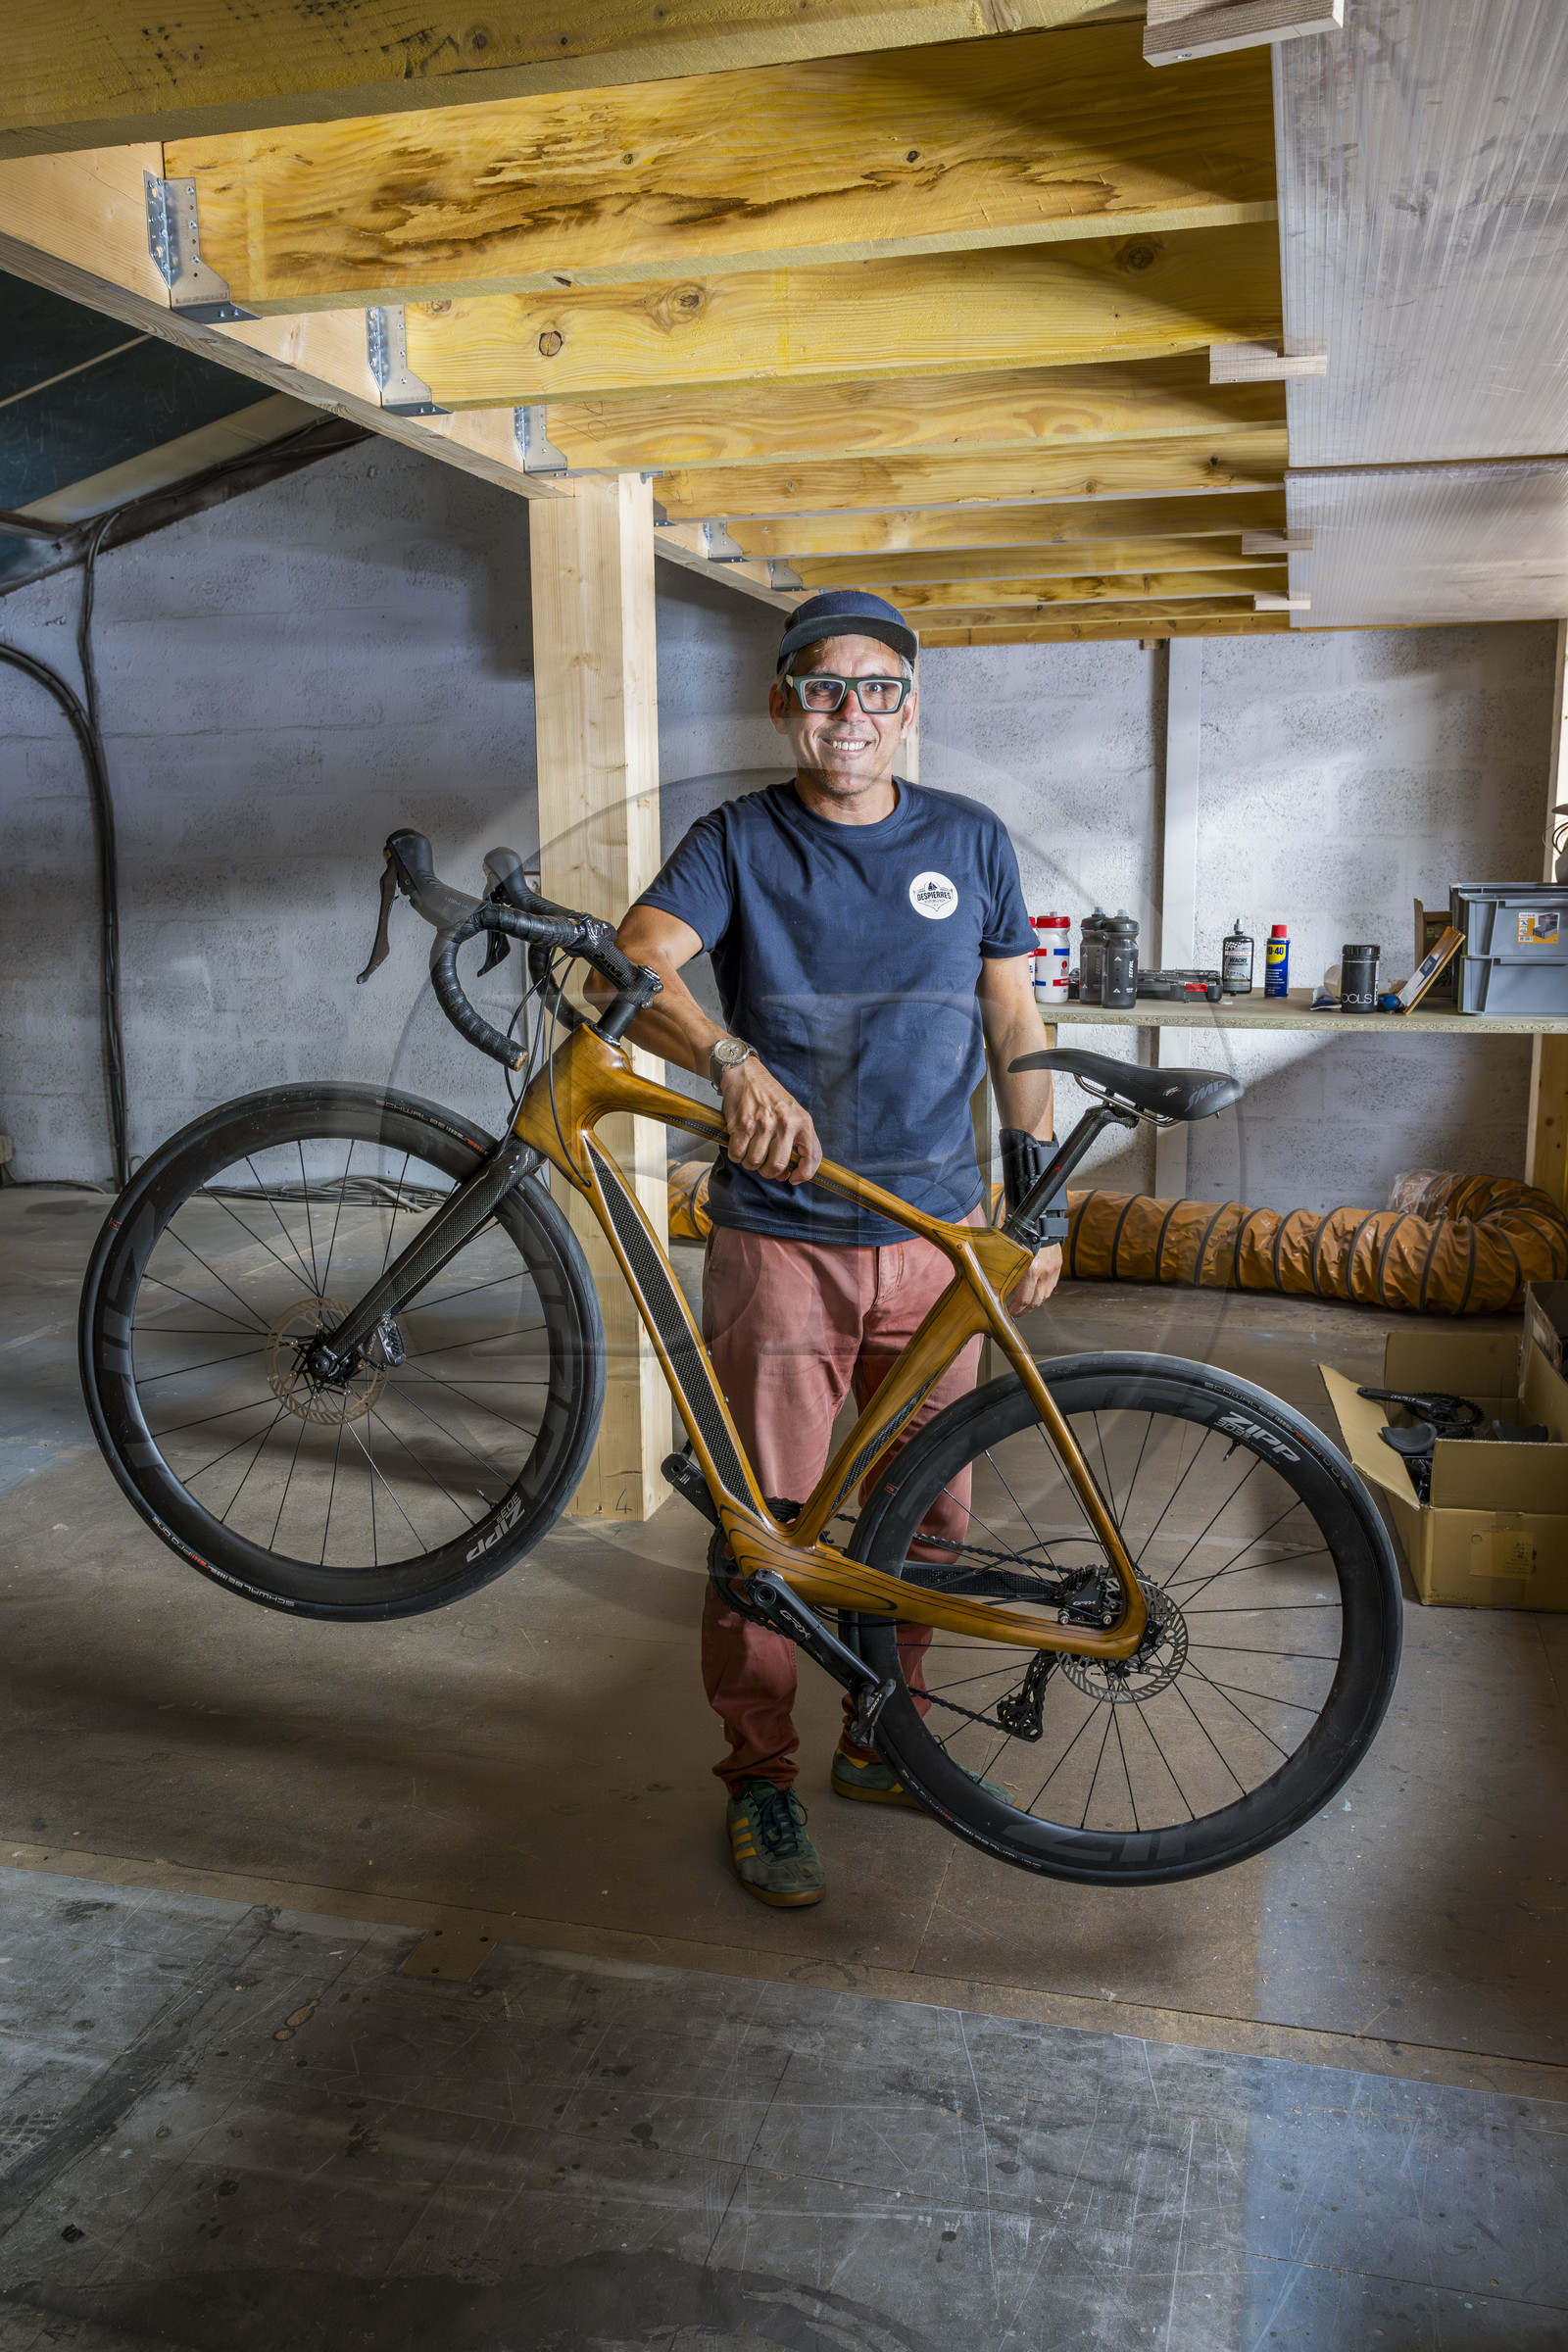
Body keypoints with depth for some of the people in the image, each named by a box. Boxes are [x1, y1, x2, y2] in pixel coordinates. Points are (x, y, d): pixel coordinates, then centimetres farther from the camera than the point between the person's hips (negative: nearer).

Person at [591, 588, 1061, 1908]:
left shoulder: (970, 842, 7)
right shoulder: (738, 842, -2)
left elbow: (1015, 1032, 12)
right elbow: (634, 968, -19)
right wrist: (733, 1060, -39)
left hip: (936, 1236, 3)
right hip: (780, 1242, -3)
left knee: (926, 1512, 13)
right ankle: (762, 1781, 21)